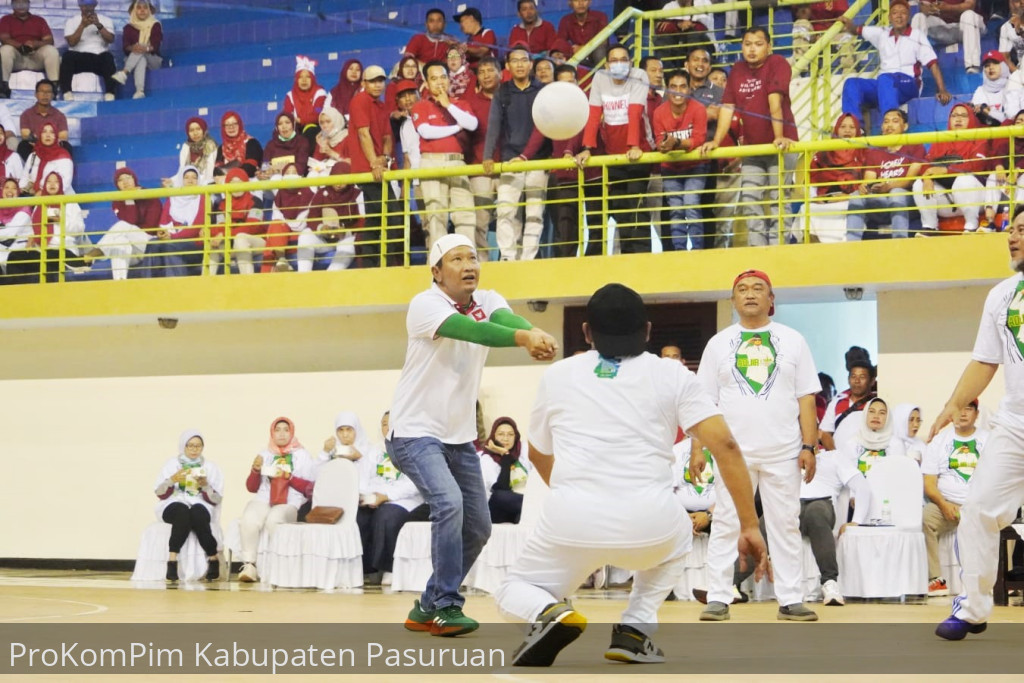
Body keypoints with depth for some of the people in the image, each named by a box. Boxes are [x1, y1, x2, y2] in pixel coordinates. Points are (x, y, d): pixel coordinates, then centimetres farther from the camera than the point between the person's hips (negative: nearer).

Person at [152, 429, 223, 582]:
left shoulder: (211, 467, 14)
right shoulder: (171, 464, 14)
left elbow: (216, 500, 7)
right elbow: (160, 494, 7)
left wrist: (205, 486, -11)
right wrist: (172, 480, -11)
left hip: (200, 507, 0)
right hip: (173, 506, 0)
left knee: (197, 513, -37)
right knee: (183, 512, -38)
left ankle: (213, 560, -27)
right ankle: (172, 561, -44)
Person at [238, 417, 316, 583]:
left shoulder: (302, 455, 12)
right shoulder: (265, 454, 20)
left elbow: (310, 488, 3)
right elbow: (251, 487, 17)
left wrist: (290, 477, -10)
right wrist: (255, 470, -2)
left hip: (290, 504, -2)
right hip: (263, 500, 2)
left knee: (273, 520, -37)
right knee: (249, 520, -33)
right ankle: (249, 565, -32)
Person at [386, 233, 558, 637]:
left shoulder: (487, 301, 0)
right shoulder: (425, 305, -17)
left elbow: (505, 318, -24)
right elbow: (469, 330, -37)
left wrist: (535, 334, -48)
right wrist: (521, 337, -54)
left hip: (460, 436, 7)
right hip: (415, 432, -7)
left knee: (478, 527, 9)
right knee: (449, 503, -27)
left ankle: (428, 608, 24)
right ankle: (446, 606, -16)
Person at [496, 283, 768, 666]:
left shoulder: (557, 375, 17)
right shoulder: (671, 374, 12)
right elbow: (725, 445, 1)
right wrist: (749, 526, 6)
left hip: (572, 519, 0)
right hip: (647, 522, 0)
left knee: (513, 593, 25)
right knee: (677, 537, 37)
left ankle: (549, 615, -10)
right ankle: (633, 631, 16)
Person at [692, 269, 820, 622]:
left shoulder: (792, 340, 8)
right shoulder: (719, 343, 8)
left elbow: (807, 399, 5)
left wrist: (808, 446, -4)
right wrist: (697, 448, -3)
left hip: (783, 453, 0)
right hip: (733, 451, 0)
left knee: (786, 526, 4)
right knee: (725, 526, 0)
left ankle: (791, 600, 8)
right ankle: (718, 599, 3)